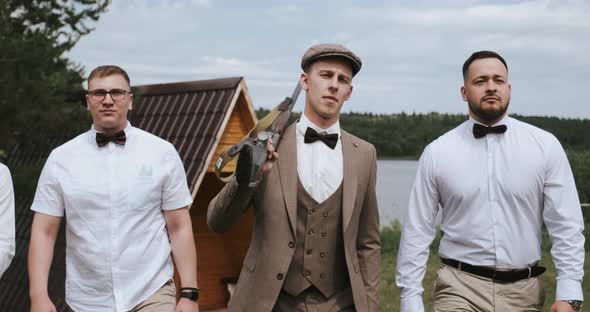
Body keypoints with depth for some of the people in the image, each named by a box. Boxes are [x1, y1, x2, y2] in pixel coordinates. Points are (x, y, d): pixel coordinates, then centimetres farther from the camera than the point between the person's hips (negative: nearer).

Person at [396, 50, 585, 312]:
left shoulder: (545, 146, -2)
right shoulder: (436, 153, -2)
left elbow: (566, 225, -2)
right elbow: (417, 232, 0)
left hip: (524, 290, 1)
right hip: (460, 288, -1)